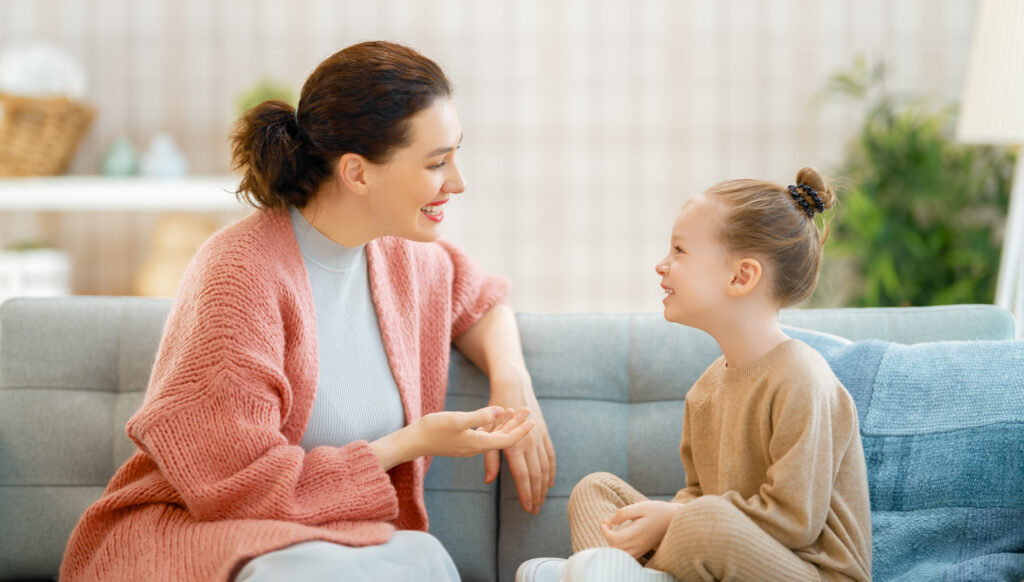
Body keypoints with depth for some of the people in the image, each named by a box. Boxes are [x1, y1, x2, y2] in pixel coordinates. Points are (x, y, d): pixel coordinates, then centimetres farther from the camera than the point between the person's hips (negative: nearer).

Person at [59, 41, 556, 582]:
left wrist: (512, 381, 7)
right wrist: (411, 444, -13)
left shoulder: (403, 256, 6)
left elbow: (479, 299, 30)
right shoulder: (239, 274, -18)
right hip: (189, 533, -5)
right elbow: (239, 483, -17)